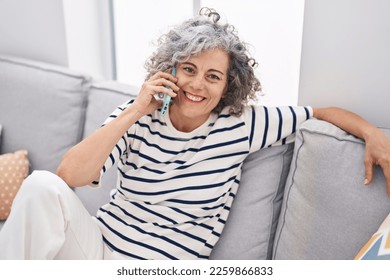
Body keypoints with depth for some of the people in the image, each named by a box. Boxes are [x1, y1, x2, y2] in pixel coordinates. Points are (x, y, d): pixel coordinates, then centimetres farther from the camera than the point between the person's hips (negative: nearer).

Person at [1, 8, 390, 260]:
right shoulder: (138, 118, -5)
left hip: (157, 272, -1)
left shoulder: (241, 126, -6)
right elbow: (70, 175, -17)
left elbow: (324, 111, 2)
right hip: (97, 245, 2)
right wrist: (135, 113, -19)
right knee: (43, 185, -26)